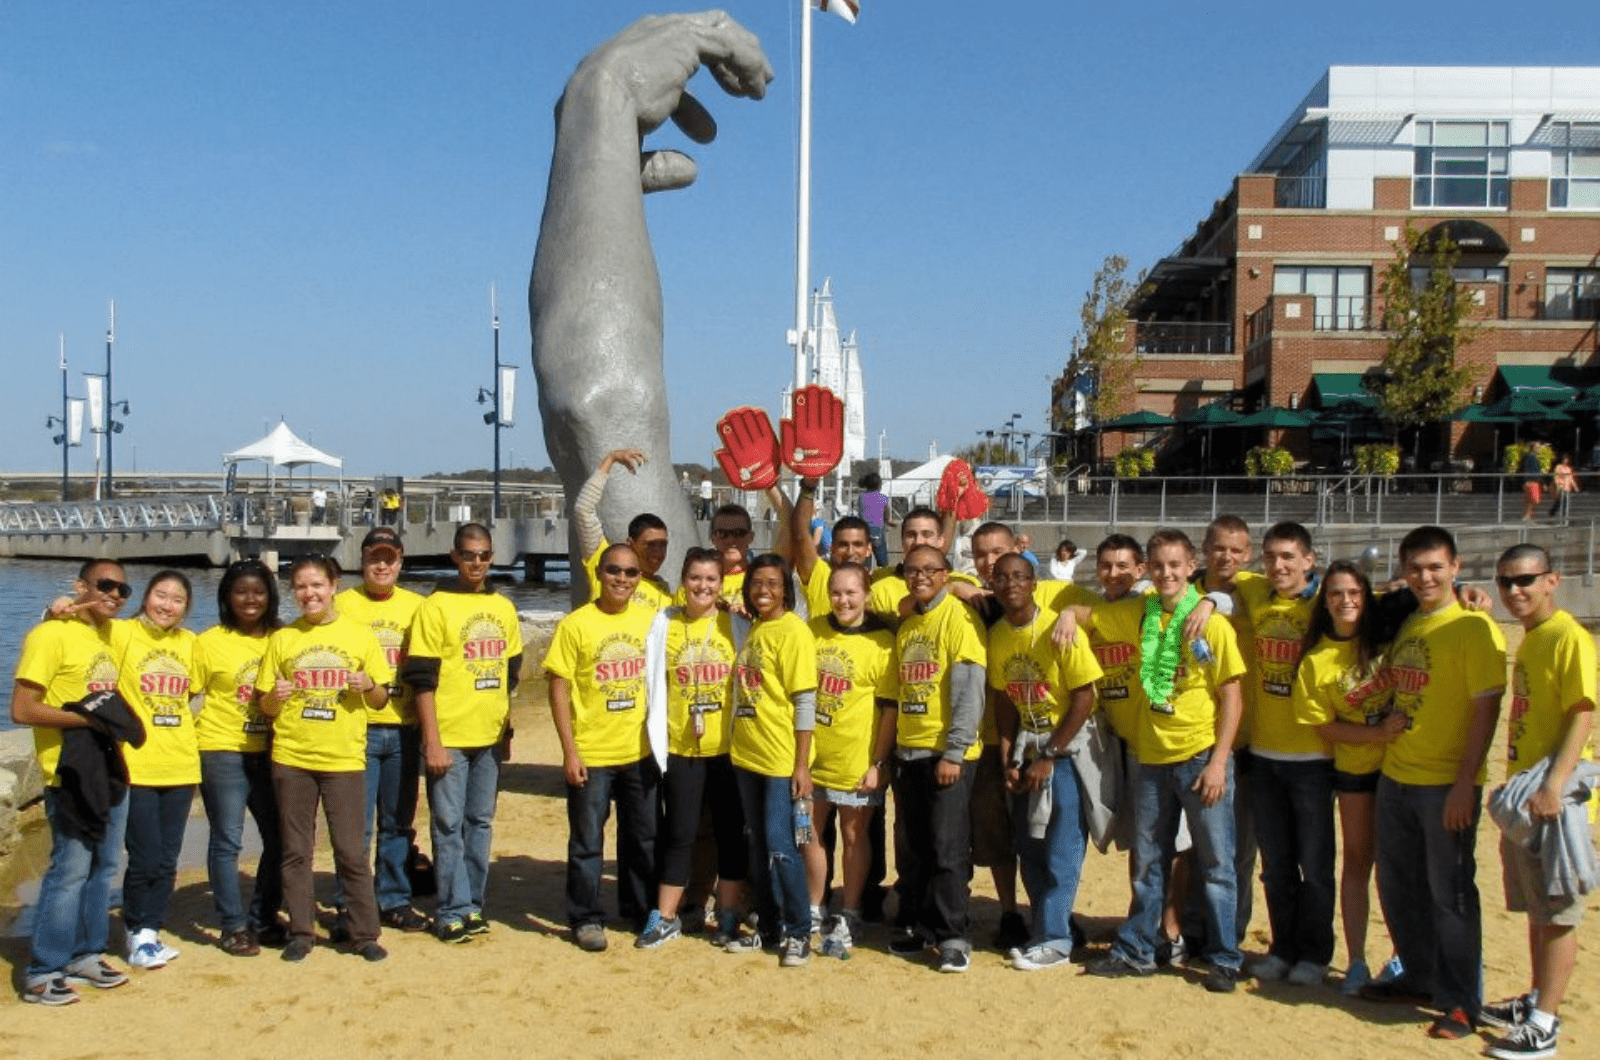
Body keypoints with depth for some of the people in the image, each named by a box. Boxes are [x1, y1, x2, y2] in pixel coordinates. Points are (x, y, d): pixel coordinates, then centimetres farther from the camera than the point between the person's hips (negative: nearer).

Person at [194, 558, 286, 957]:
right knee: (227, 841, 1)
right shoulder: (209, 642, -3)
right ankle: (234, 927, 13)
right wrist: (193, 735, -12)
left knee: (279, 838, 8)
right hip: (223, 752, -4)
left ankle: (263, 920, 24)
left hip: (270, 752, 4)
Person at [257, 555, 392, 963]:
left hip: (344, 758, -1)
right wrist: (275, 696, -13)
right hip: (291, 758, 2)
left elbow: (380, 698, 7)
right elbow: (264, 705, 8)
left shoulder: (360, 635, 2)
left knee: (351, 851, 2)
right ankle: (301, 933, 20)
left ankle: (365, 934, 12)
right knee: (295, 851, 8)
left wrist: (368, 685, -14)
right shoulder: (281, 639, 5)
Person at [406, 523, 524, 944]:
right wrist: (432, 740, -14)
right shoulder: (435, 606, -6)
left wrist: (505, 727, 14)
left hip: (490, 736, 5)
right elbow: (421, 679, -9)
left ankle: (472, 905, 21)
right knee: (449, 825, 0)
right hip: (449, 736, -5)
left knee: (480, 822, 11)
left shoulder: (503, 608, 10)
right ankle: (452, 912, 8)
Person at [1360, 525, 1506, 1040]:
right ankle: (1419, 975, 32)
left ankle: (1460, 1001, 14)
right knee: (1398, 886, 15)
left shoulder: (1474, 627, -11)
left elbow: (1487, 708, -14)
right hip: (1395, 778, 7)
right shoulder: (1403, 626, 10)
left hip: (1446, 783, -7)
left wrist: (1465, 783, -18)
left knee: (1449, 892, 2)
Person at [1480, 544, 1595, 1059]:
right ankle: (1537, 1000, 31)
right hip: (1521, 794, 9)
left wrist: (1555, 783, -29)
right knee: (1535, 908, 19)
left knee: (1557, 912, -1)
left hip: (1552, 799, -9)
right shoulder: (1529, 639, 14)